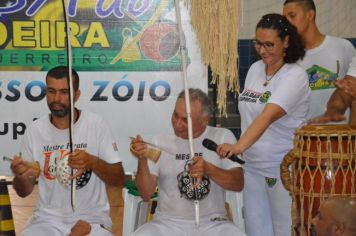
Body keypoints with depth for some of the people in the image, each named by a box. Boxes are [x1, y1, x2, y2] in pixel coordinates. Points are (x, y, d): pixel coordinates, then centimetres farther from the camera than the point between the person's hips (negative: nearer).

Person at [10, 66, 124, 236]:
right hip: (48, 218, 2)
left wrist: (93, 162, -25)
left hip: (91, 218, -2)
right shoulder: (34, 130, 0)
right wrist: (20, 177, -18)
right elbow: (24, 191, 5)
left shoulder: (96, 125, -7)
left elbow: (119, 179, -7)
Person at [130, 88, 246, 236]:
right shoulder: (160, 142, 4)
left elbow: (238, 184, -5)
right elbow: (146, 194, 0)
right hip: (168, 223, 0)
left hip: (212, 223, 0)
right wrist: (142, 161, -17)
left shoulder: (222, 136, 3)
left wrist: (208, 169, -22)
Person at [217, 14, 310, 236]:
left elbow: (268, 116, -29)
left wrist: (238, 146, -41)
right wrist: (240, 147, 8)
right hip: (253, 166, 6)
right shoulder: (255, 69, 8)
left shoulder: (295, 75, -14)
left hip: (284, 169, -6)